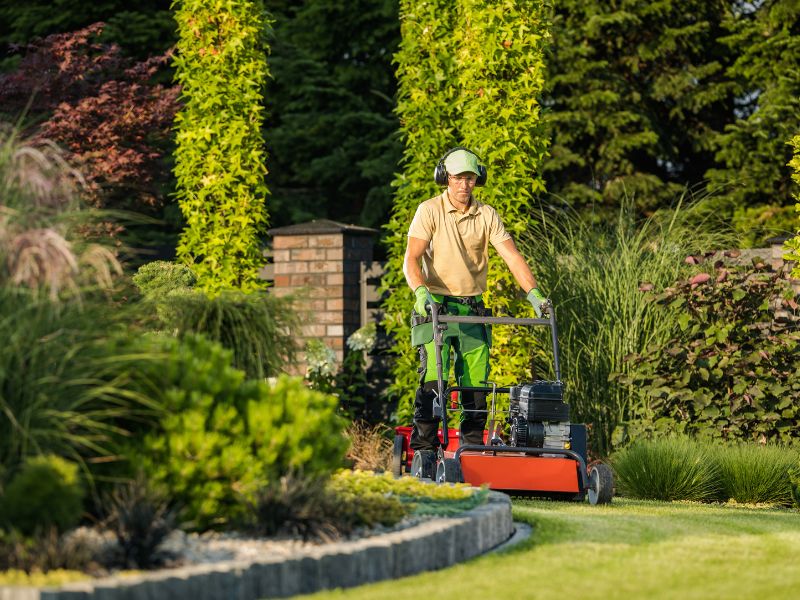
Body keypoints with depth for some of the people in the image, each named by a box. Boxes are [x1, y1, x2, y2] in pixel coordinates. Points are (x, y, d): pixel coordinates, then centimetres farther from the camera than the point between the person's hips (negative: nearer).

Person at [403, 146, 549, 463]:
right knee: (433, 375, -15)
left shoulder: (487, 215, 5)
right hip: (436, 306, -3)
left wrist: (533, 293, -15)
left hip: (472, 308, 3)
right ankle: (423, 448, -12)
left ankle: (472, 447, 10)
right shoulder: (430, 211, -4)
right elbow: (411, 259, -11)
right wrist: (421, 291, -30)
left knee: (476, 381, -1)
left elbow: (512, 256, -1)